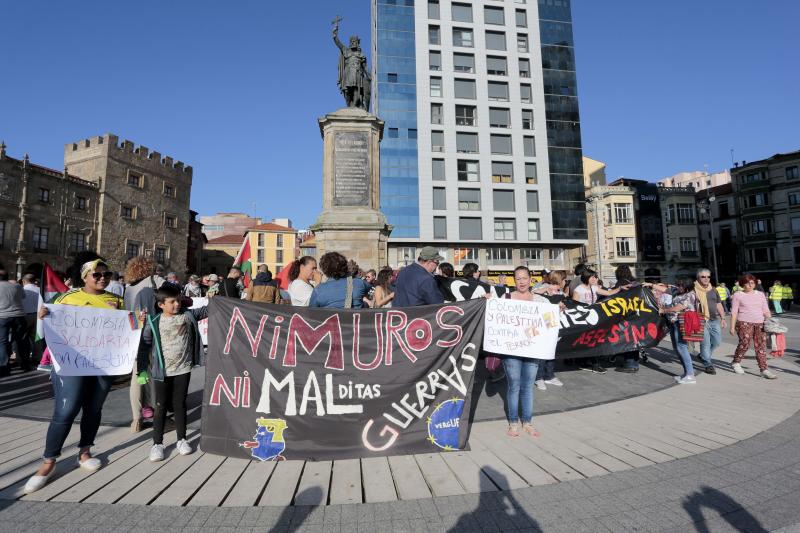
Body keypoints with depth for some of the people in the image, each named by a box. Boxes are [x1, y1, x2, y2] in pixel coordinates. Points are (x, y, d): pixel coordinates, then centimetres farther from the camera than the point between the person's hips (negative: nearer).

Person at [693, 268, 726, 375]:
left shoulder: (713, 290, 15)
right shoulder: (694, 291, -5)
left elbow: (719, 305, 20)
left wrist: (722, 318, 16)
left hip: (715, 320, 6)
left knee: (717, 341, 7)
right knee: (705, 343, -4)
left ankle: (703, 355, 29)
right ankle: (708, 364, 6)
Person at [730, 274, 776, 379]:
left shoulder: (760, 294, 15)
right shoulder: (738, 295, 2)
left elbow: (766, 310, 16)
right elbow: (734, 312, 0)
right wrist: (732, 327, -5)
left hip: (760, 324, 4)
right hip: (744, 323, -4)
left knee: (761, 346, -1)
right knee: (744, 344, -8)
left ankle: (764, 370, 1)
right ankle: (736, 363, 13)